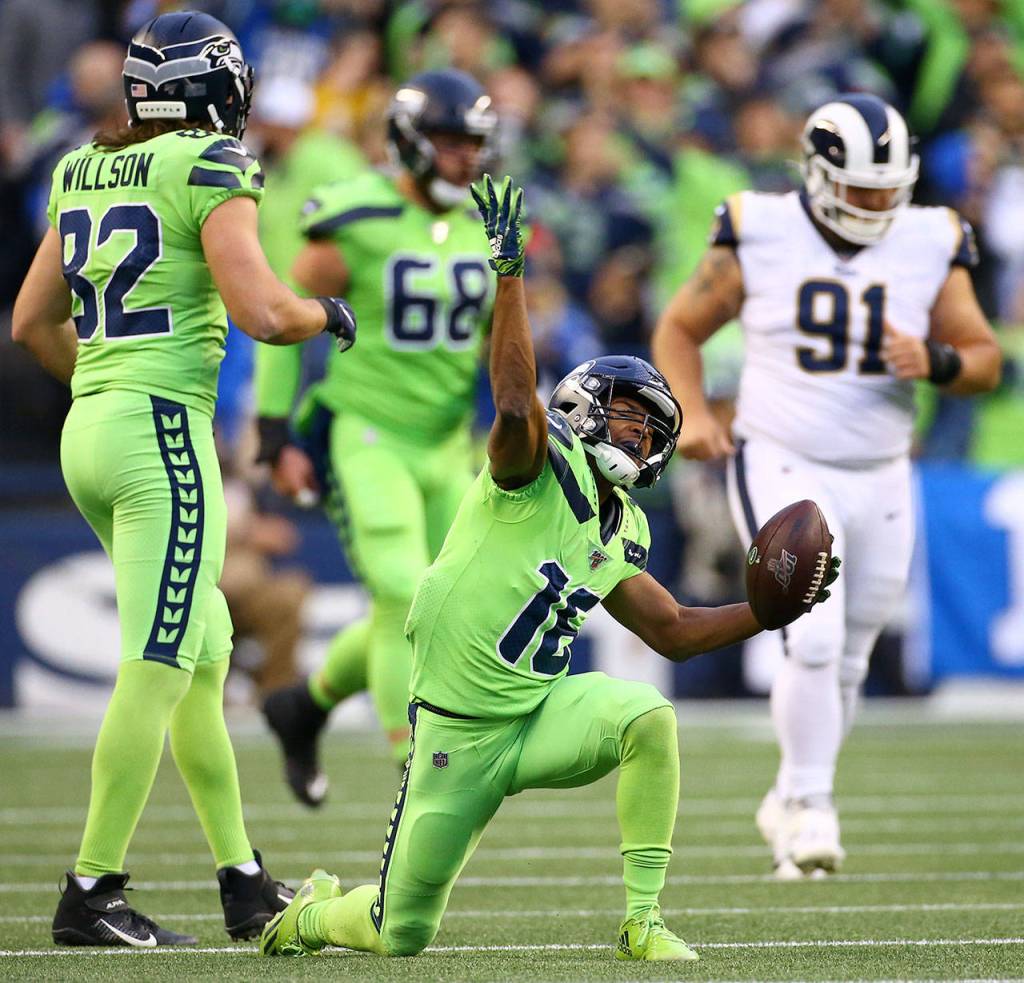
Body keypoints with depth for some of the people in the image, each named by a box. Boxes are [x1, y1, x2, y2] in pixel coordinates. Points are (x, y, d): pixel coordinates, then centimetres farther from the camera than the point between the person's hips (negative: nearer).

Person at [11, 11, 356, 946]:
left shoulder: (83, 173, 14)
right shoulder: (209, 171, -8)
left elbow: (34, 322, 19)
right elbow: (262, 313, -17)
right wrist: (328, 315, 3)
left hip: (88, 433, 8)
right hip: (162, 435, -8)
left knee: (206, 654, 15)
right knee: (158, 671, -7)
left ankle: (245, 883, 19)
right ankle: (90, 894, -9)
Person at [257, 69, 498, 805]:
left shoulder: (487, 231, 5)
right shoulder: (358, 227, -12)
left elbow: (500, 343, 16)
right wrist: (278, 439, -7)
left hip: (445, 445, 6)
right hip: (366, 438, -6)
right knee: (407, 604, -16)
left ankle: (305, 707, 34)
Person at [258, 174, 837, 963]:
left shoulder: (618, 532, 9)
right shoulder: (544, 464, -13)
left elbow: (675, 631, 18)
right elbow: (516, 404, -33)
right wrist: (510, 271, -40)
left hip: (542, 716, 6)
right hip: (458, 731, -6)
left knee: (648, 718, -27)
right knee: (401, 937, 1)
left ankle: (643, 922, -16)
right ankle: (314, 912, 39)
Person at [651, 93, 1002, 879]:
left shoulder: (930, 247, -1)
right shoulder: (761, 237, -7)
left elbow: (986, 363, 3)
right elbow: (680, 329, 4)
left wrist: (936, 362, -19)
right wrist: (693, 415, -12)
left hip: (881, 481, 4)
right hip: (784, 472, -4)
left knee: (848, 662, 11)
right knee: (814, 641, -19)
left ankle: (791, 804, 30)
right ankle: (809, 801, -3)